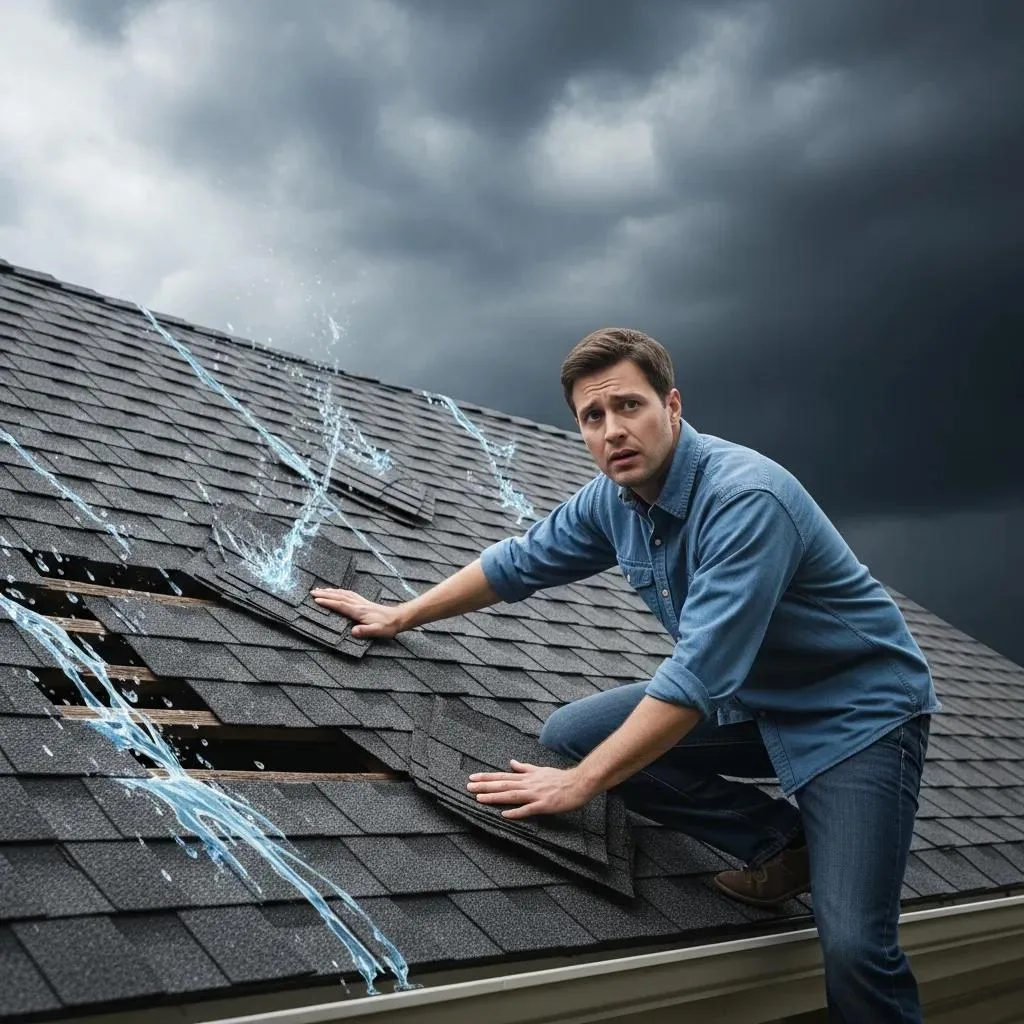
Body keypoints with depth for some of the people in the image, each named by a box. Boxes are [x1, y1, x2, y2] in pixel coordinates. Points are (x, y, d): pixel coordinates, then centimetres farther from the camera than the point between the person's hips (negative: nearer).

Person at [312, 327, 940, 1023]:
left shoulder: (746, 499, -29)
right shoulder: (614, 499, -5)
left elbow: (700, 673, -33)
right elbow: (518, 562, 11)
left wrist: (580, 784, -29)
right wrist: (399, 617, 16)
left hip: (858, 707, -7)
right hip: (748, 700, 8)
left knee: (853, 949, -24)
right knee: (570, 735, -4)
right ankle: (783, 842, 3)